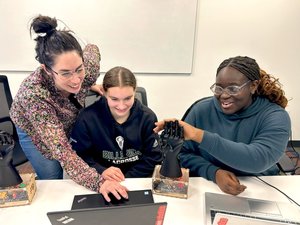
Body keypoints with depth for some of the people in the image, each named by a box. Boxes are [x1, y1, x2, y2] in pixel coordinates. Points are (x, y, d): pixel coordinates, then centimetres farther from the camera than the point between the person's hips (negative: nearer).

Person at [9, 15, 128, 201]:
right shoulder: (33, 94, -44)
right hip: (34, 132, -3)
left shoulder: (88, 68, -33)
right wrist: (98, 182, -54)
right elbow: (62, 151, -44)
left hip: (70, 123, 4)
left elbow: (92, 48, -7)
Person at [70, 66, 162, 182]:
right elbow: (78, 155, -5)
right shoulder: (88, 118, -9)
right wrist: (101, 172, -20)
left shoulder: (148, 117, -6)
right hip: (99, 183, -1)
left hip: (137, 180, 2)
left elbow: (153, 157, -3)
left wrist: (127, 178, -13)